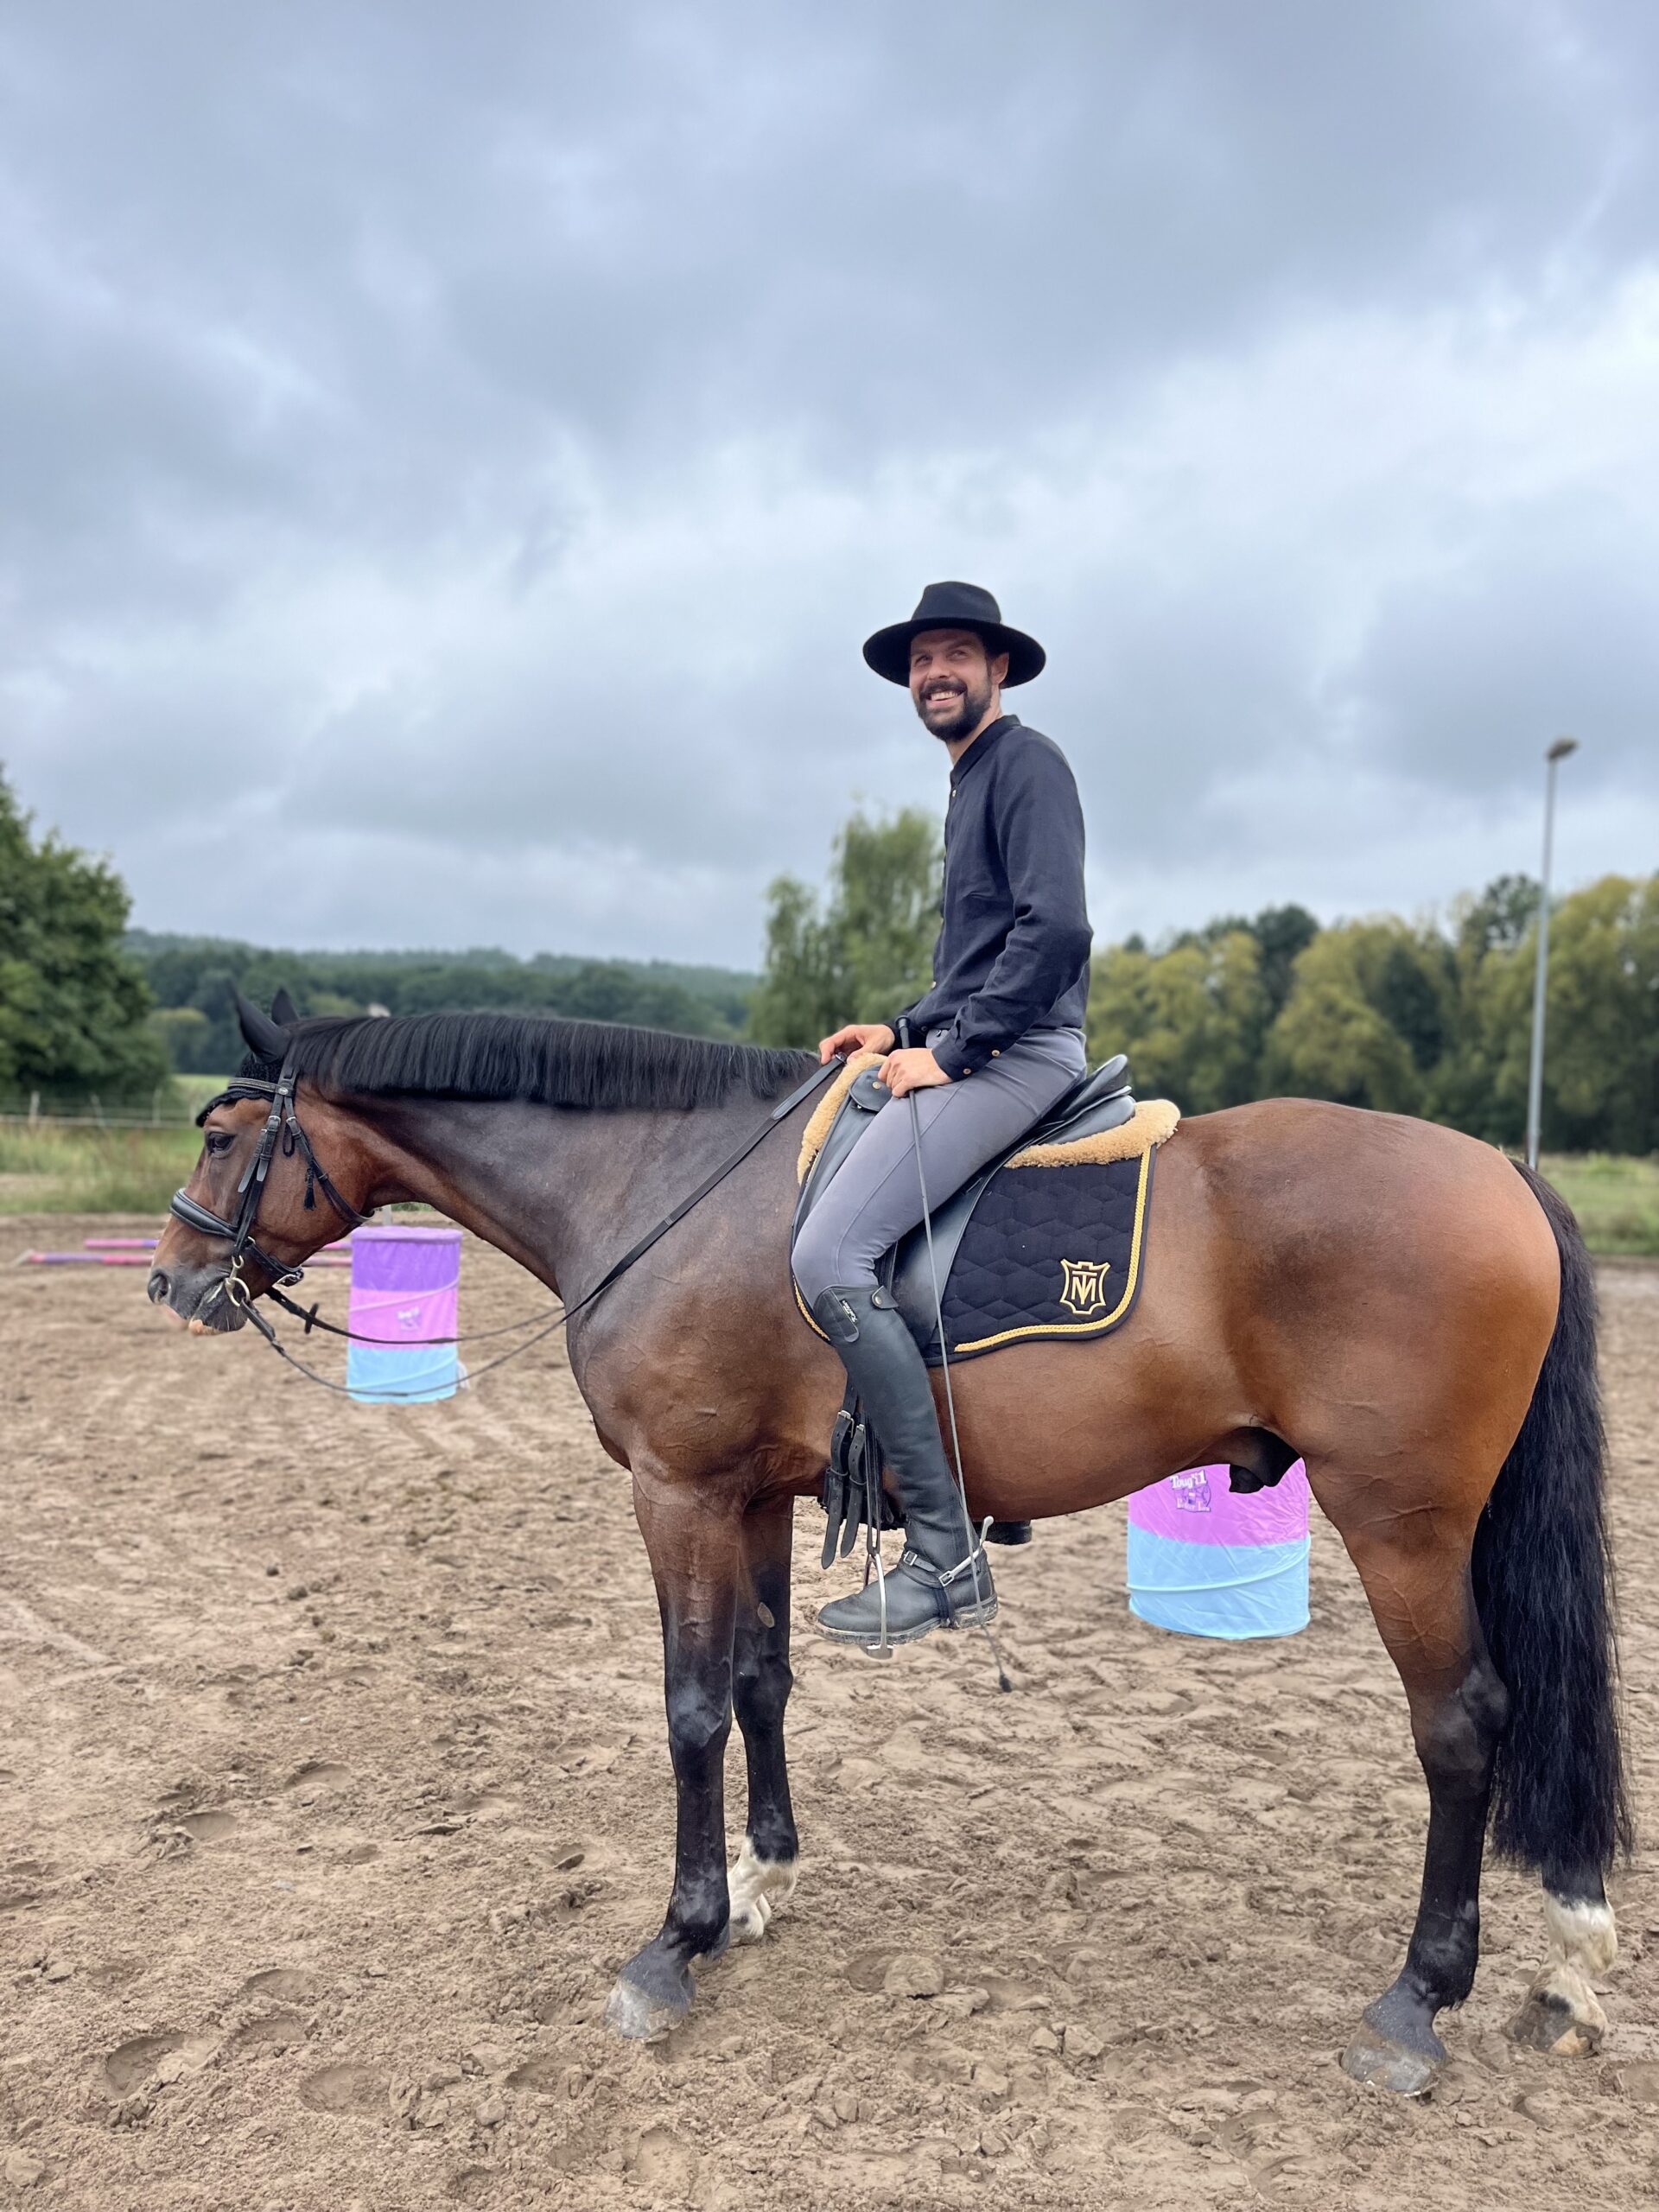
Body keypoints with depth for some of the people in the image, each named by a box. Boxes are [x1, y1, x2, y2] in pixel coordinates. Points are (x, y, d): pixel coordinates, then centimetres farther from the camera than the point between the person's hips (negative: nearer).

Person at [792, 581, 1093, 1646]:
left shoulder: (1025, 761, -7)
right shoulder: (971, 780, 24)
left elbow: (1052, 927, -20)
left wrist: (950, 1049, -17)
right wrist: (905, 1029, 16)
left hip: (1019, 1056, -11)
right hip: (975, 1051, 11)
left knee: (831, 1255, -23)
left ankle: (946, 1555, -17)